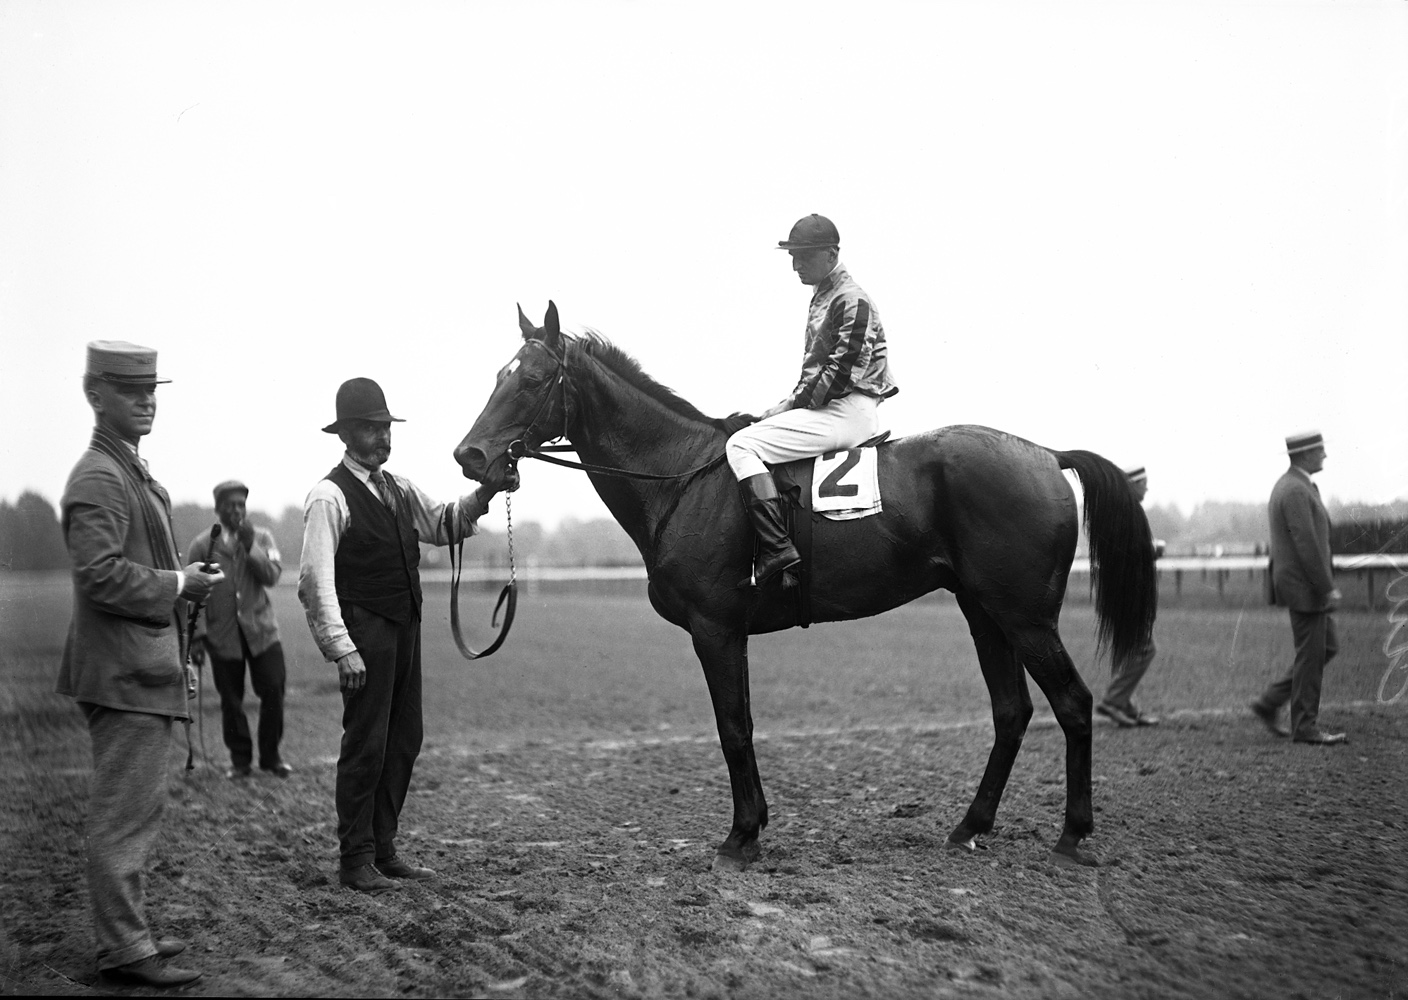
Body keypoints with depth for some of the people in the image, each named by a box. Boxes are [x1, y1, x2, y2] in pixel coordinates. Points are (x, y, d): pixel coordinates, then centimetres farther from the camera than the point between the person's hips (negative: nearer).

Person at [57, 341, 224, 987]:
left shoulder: (132, 471, 17)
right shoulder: (99, 479, -16)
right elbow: (101, 574, -26)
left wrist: (183, 579, 12)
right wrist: (178, 584, -16)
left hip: (142, 668, 11)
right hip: (125, 669, -11)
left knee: (125, 812, 18)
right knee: (126, 814, -5)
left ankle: (125, 930, 28)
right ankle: (124, 951, 2)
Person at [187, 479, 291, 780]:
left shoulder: (262, 537, 6)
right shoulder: (201, 545, 1)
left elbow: (272, 575, -7)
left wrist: (250, 545, -16)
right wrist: (197, 636, -3)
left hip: (261, 629, 1)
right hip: (222, 635, -1)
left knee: (273, 691, -3)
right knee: (231, 700, 4)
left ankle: (270, 756, 14)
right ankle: (240, 760, 19)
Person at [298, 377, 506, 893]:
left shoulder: (398, 489, 14)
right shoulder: (330, 496, -11)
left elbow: (444, 525, 14)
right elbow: (316, 580, -15)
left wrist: (484, 492, -4)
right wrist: (341, 648, -21)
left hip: (405, 629, 8)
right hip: (365, 632, -8)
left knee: (404, 742, 12)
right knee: (366, 745, -3)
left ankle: (383, 849, 23)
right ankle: (356, 862, 7)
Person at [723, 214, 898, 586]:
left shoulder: (851, 301, -11)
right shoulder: (823, 297, 19)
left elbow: (840, 374, -18)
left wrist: (793, 406, -14)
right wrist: (768, 417, 11)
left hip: (847, 412, -10)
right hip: (829, 408, 10)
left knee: (741, 444, -19)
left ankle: (778, 549, -29)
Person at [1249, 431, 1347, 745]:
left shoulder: (1287, 485, 14)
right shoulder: (1296, 491, -19)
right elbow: (1306, 545, -23)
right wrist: (1327, 588, -19)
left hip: (1306, 586, 10)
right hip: (1305, 588, -10)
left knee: (1328, 647, 15)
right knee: (1311, 657, -1)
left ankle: (1270, 703, 16)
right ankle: (1305, 727, 9)